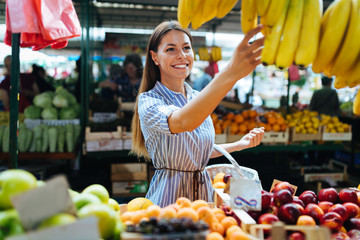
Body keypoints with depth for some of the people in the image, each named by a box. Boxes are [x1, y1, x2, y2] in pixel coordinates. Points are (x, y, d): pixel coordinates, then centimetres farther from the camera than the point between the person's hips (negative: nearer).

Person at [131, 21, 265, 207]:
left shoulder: (197, 98, 5)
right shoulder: (148, 101, -16)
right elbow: (183, 122, -39)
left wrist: (240, 144, 4)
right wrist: (229, 74, -51)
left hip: (203, 192, 6)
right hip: (168, 198, -6)